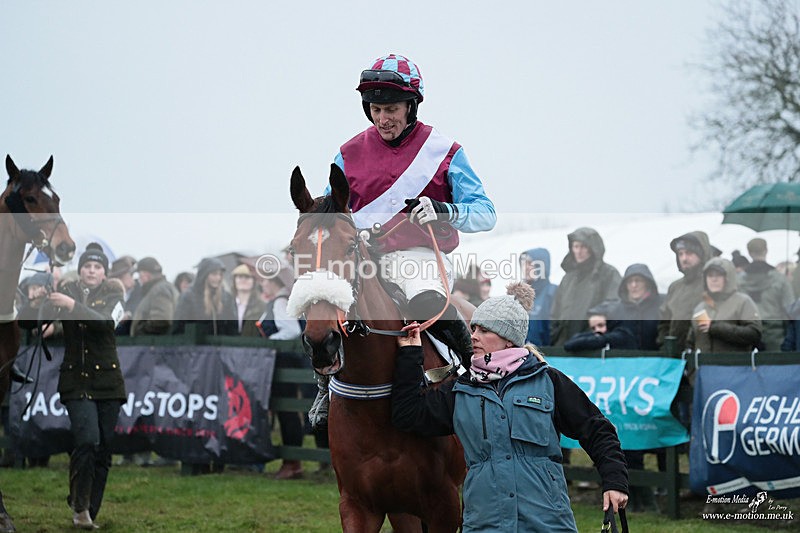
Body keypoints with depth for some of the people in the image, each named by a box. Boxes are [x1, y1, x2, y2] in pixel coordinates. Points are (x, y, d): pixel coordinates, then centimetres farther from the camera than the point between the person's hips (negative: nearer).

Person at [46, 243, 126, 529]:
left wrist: (72, 305, -26)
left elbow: (106, 322, -17)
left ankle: (89, 513, 13)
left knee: (103, 449, 2)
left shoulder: (113, 296, 3)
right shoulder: (66, 292, 5)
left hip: (107, 380, 1)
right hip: (75, 381, -1)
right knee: (87, 439, -20)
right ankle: (80, 505, -7)